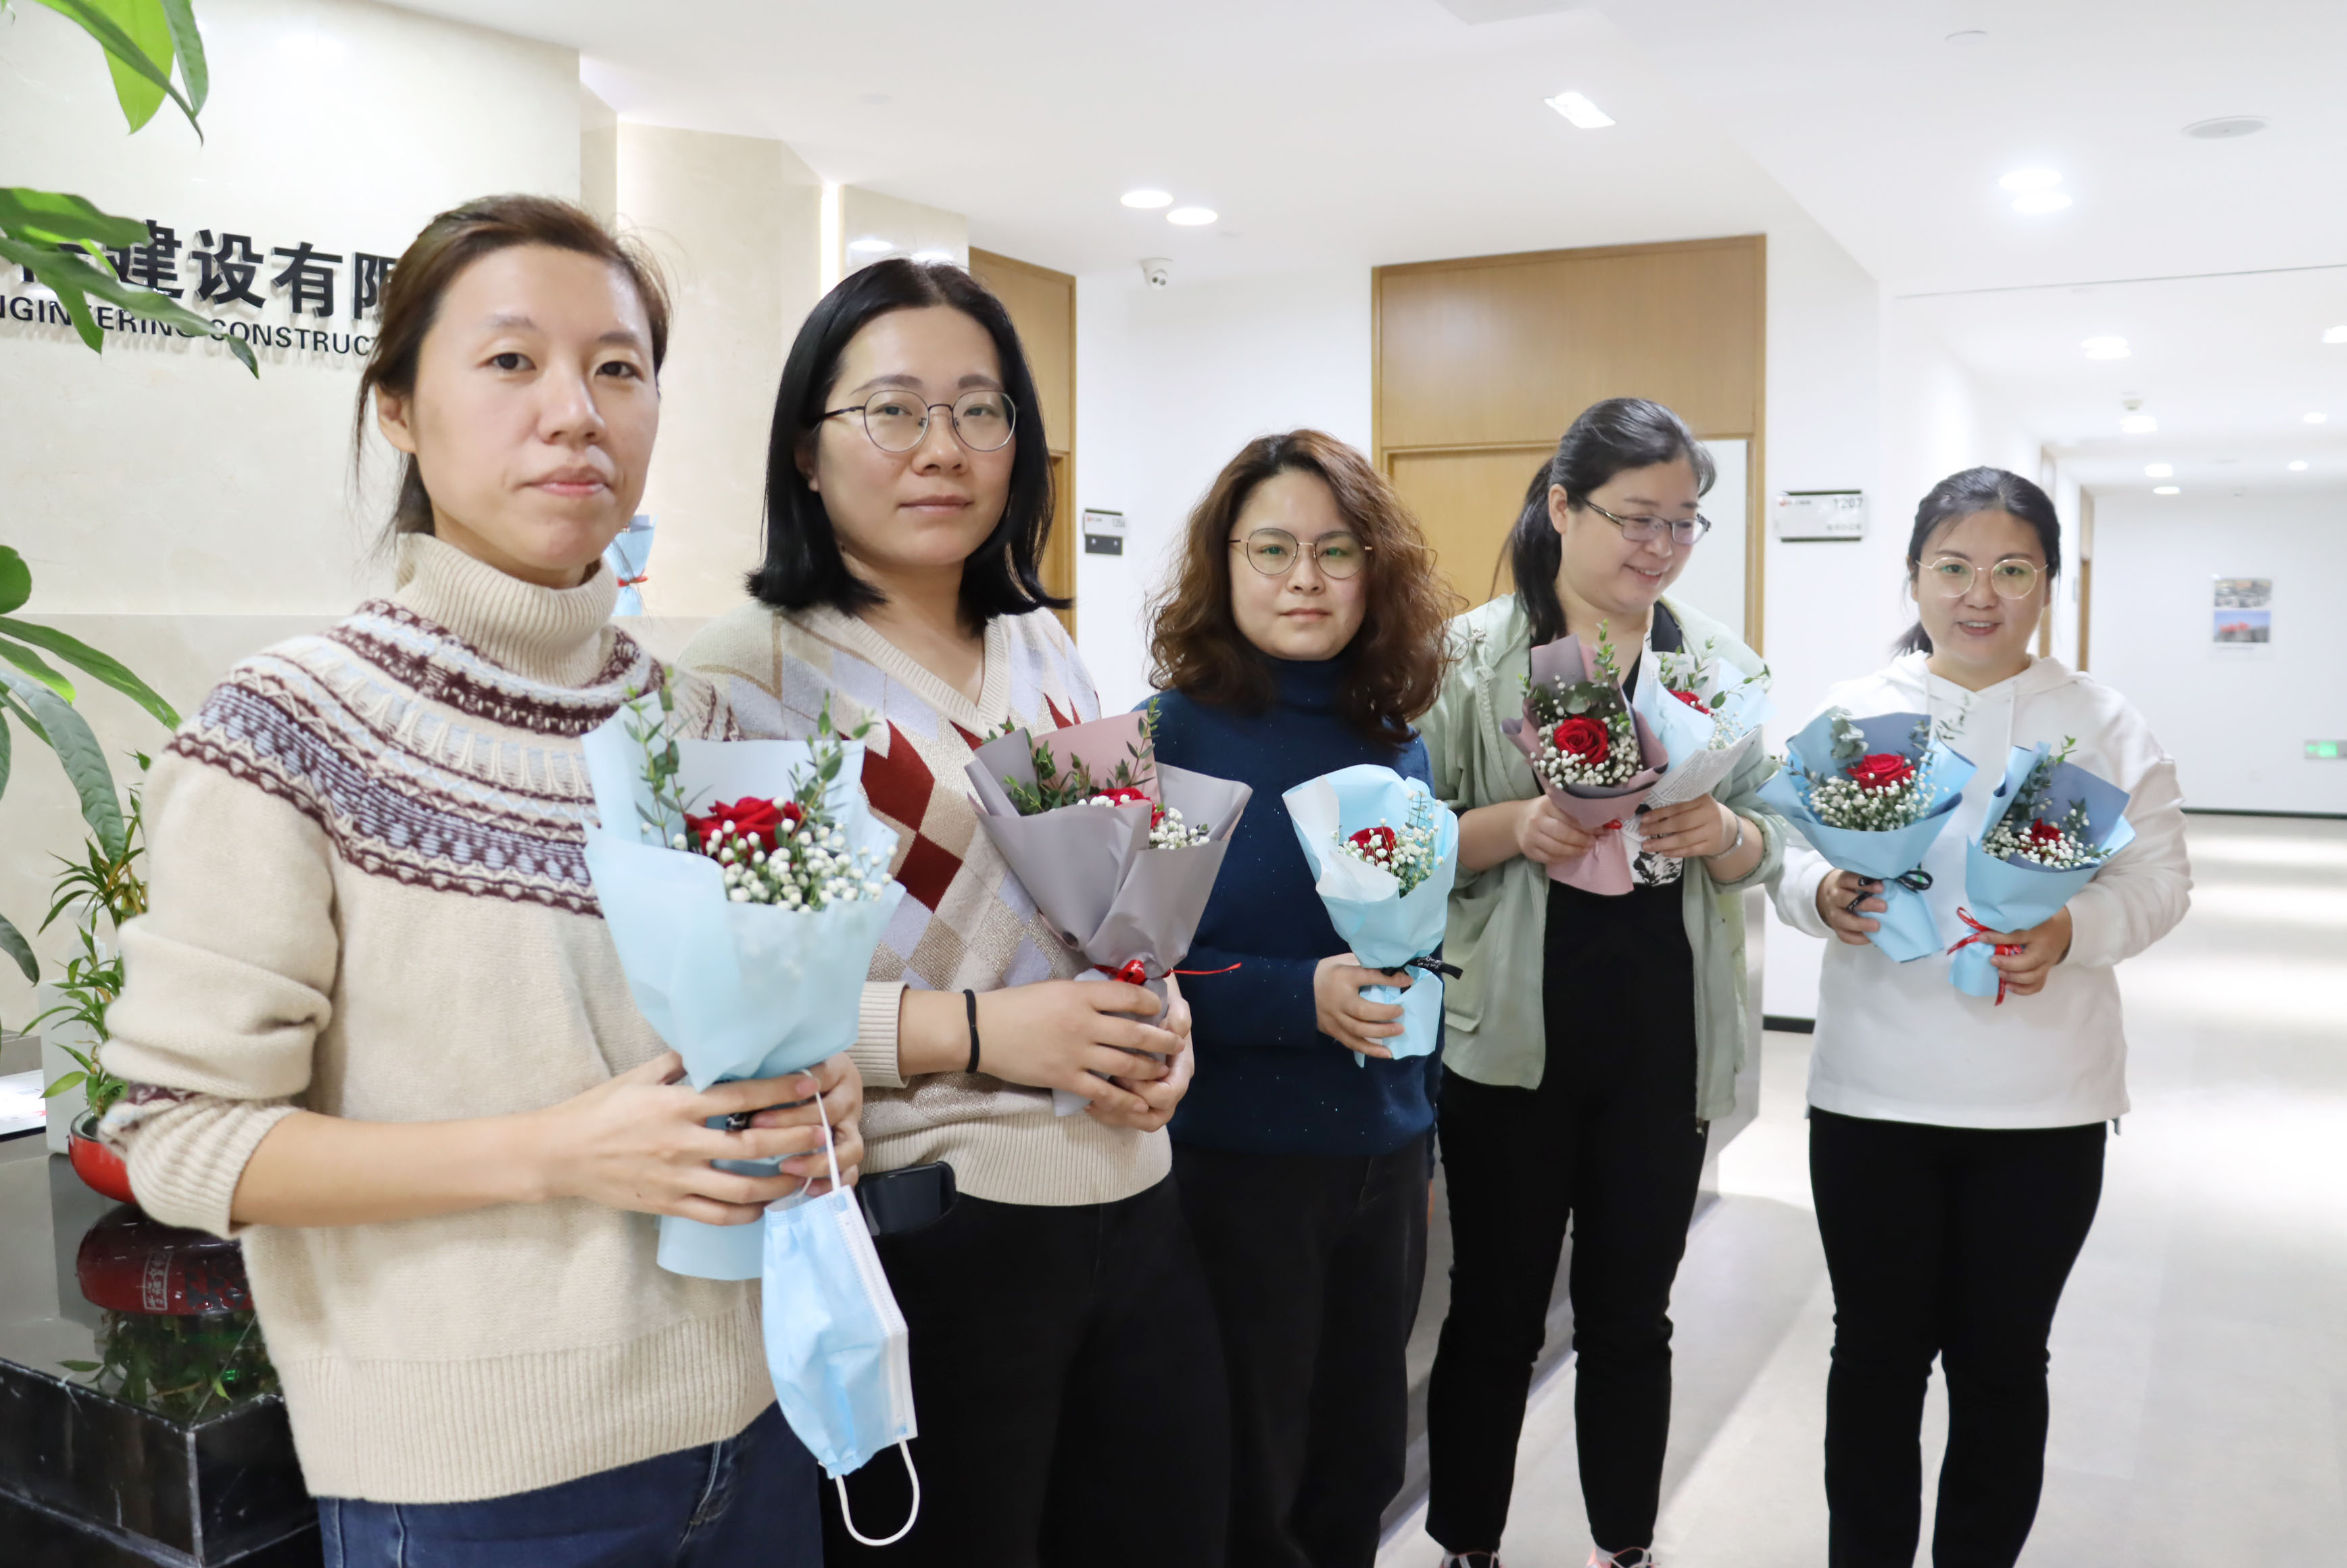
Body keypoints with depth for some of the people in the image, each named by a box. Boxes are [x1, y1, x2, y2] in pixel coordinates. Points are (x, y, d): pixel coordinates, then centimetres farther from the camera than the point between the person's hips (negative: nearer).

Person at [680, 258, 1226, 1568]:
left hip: (1136, 1207, 7)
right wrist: (974, 1031, -22)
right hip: (929, 1235, -6)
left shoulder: (1044, 651, 12)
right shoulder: (751, 670, -9)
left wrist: (1162, 1017, 1)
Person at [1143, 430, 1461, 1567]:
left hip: (1383, 1158, 5)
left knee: (1360, 1469, 19)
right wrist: (1300, 997, -27)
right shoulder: (1175, 733, -13)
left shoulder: (1394, 735, 4)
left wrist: (1423, 1141, 16)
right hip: (1231, 1164, -5)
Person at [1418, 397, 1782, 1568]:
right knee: (1496, 1313, 9)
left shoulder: (1721, 659, 6)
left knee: (1632, 1314, 16)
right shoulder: (1474, 652, -4)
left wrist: (1723, 834, -14)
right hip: (1511, 1035, -3)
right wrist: (1515, 827, -23)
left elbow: (1770, 844, 7)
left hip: (1664, 1039, 3)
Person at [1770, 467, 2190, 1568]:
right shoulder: (1852, 712, 2)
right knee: (1876, 1353, 12)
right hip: (1871, 1093, 0)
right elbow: (1785, 860, 2)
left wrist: (2073, 931, -20)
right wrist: (1823, 897, -20)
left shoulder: (2105, 725, 1)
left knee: (2001, 1363, 13)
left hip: (2044, 1105, 0)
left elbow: (2160, 880, -1)